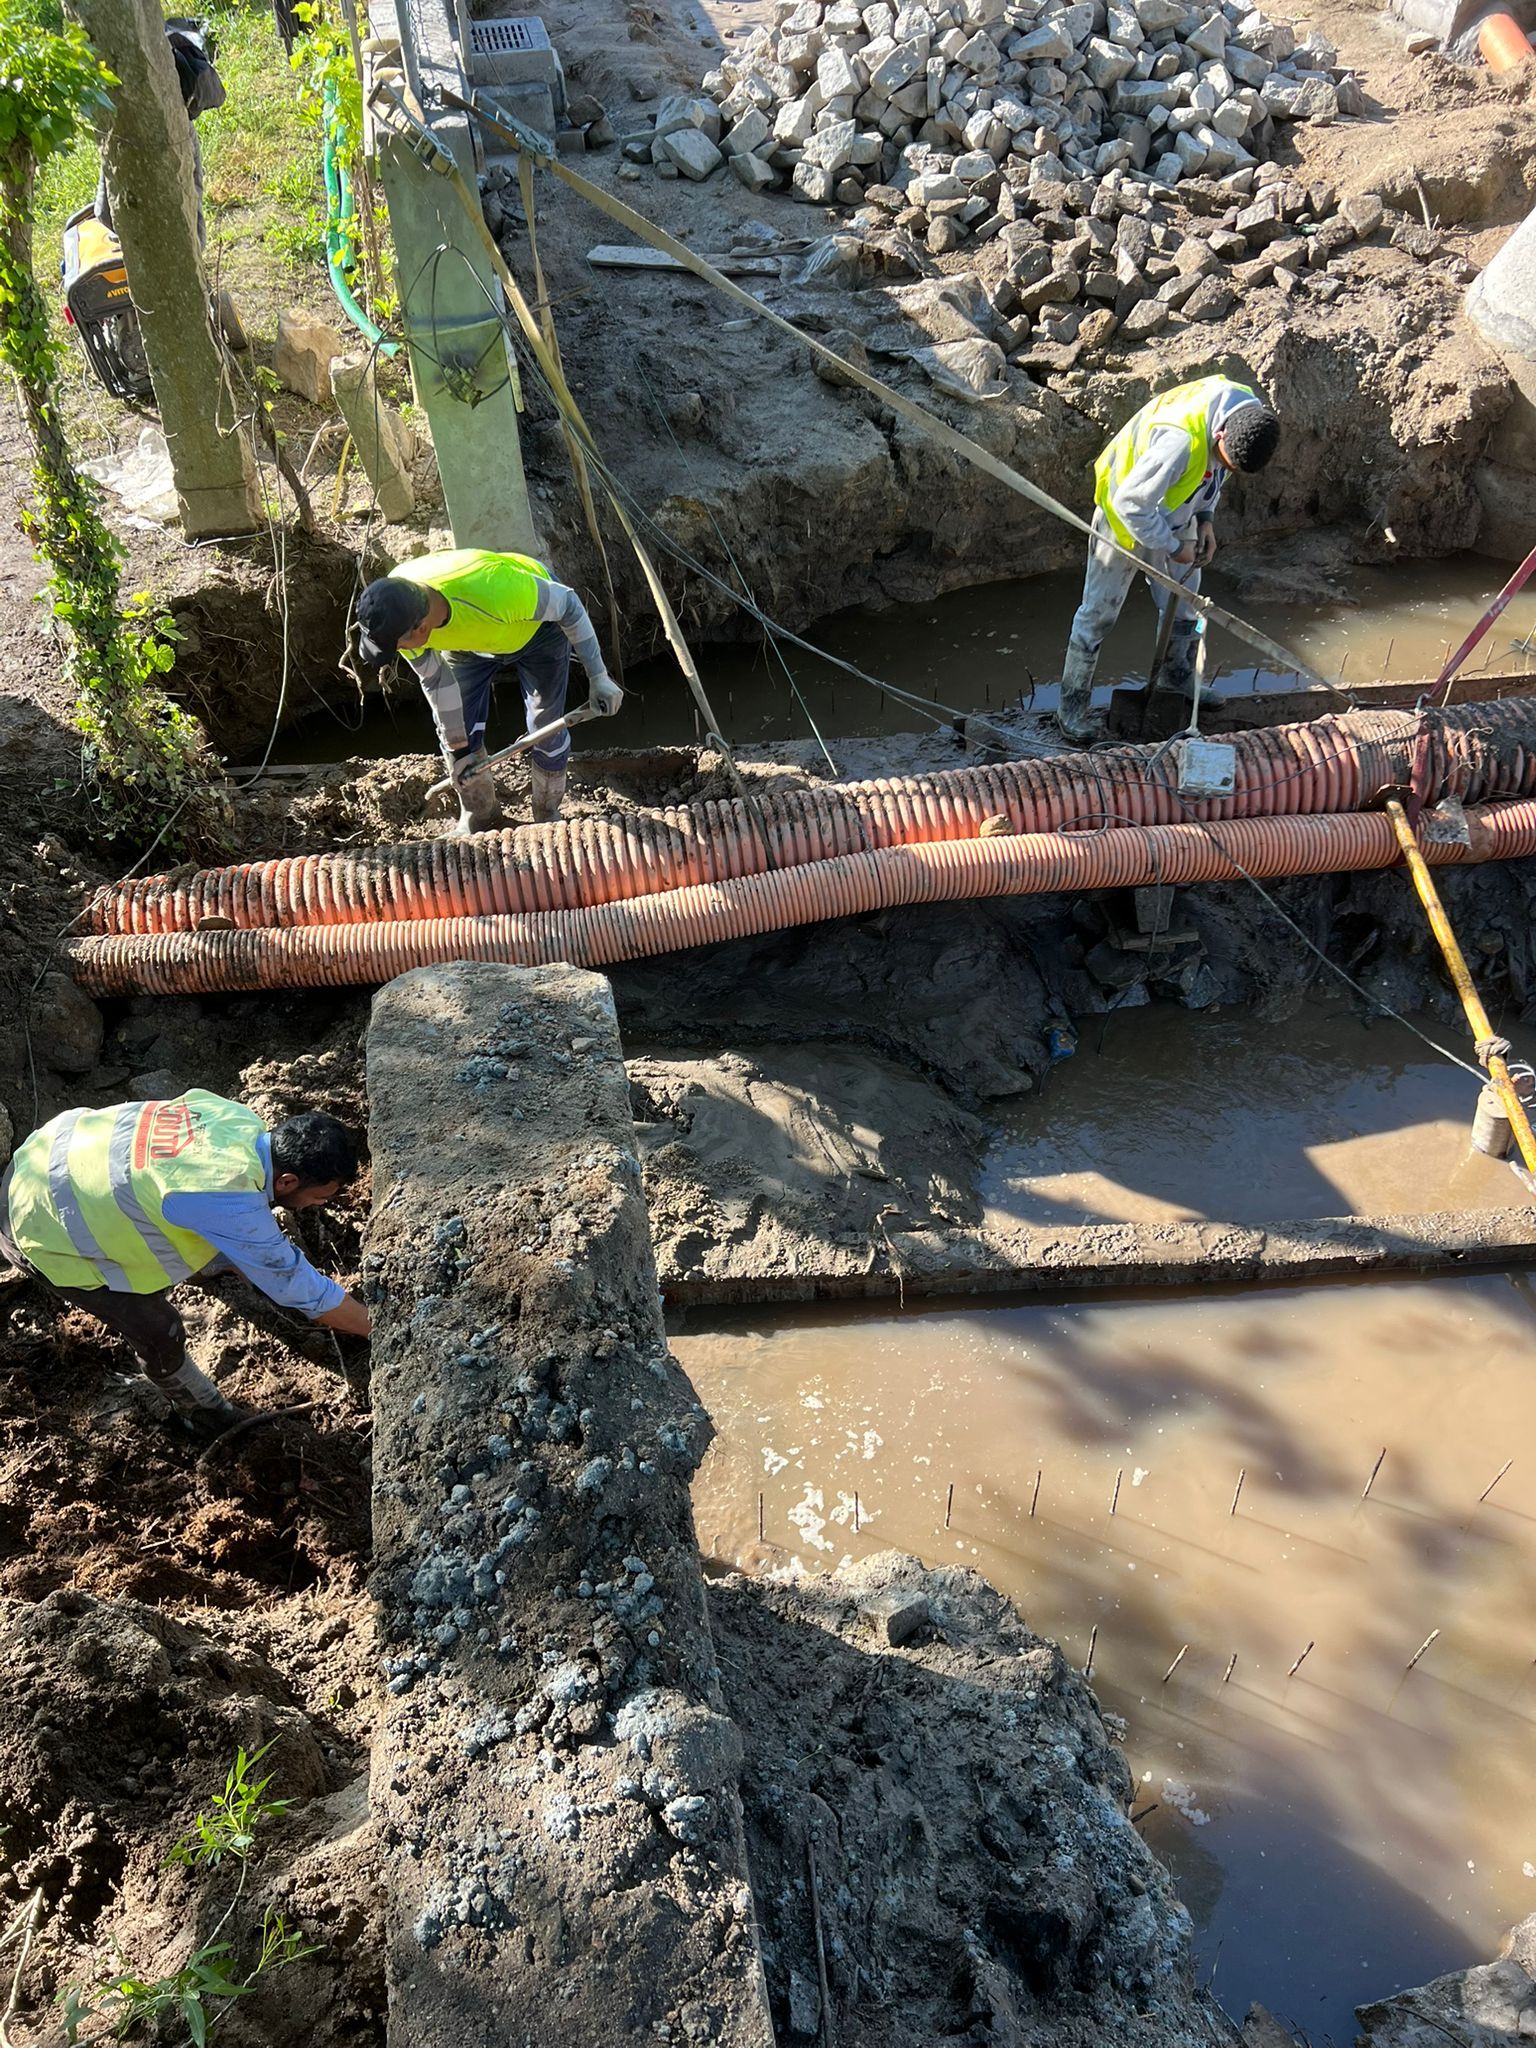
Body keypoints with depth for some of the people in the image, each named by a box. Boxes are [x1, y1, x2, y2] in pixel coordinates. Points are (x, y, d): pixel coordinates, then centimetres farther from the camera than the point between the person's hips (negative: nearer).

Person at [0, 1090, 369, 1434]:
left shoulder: (238, 1118, -13)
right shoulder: (231, 1205, -35)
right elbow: (300, 1288, -24)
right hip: (44, 1231, -8)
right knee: (159, 1332, 3)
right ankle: (203, 1411, 29)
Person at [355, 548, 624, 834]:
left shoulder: (491, 591, -49)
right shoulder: (393, 613, -32)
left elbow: (568, 604, -30)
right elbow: (435, 680, -14)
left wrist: (598, 677, -25)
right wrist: (458, 747, -4)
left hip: (536, 626, -4)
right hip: (466, 638, 4)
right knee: (454, 731, 2)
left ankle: (547, 816, 25)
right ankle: (479, 815, 28)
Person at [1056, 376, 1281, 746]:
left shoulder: (1248, 411, -16)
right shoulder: (1181, 440, -42)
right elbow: (1131, 504, -33)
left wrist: (1205, 519, -4)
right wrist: (1173, 547, -21)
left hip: (1175, 514, 7)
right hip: (1126, 515, -7)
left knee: (1184, 604, 17)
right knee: (1099, 611, 1)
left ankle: (1176, 682, 38)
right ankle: (1074, 706, 12)